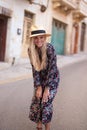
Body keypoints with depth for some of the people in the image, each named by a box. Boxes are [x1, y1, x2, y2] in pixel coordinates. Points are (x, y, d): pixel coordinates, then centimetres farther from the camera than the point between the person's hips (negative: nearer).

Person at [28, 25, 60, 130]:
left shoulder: (49, 48, -27)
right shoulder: (31, 50, -14)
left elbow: (52, 69, -25)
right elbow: (35, 68, -11)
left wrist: (47, 88, -24)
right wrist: (38, 87, -14)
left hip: (52, 78, -4)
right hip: (40, 79, 4)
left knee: (46, 102, -10)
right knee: (36, 102, -1)